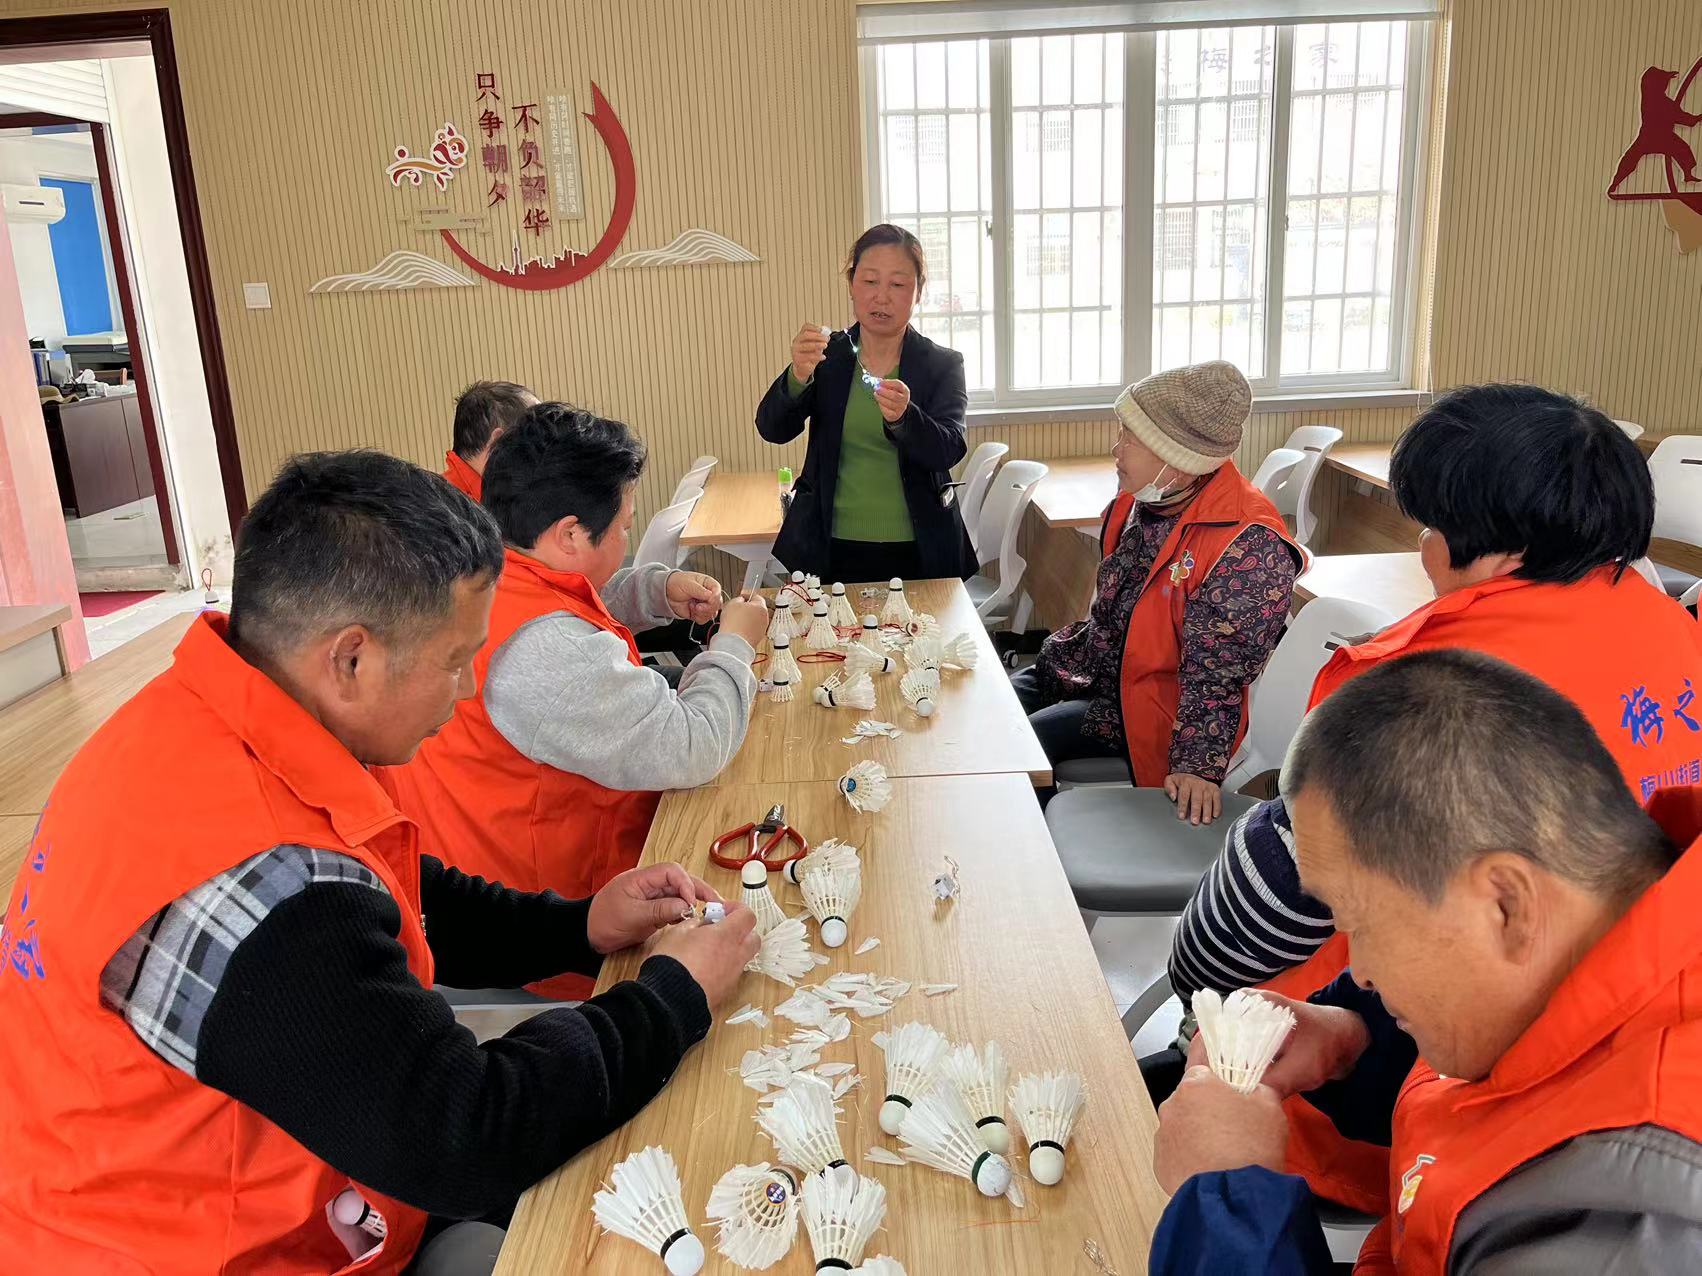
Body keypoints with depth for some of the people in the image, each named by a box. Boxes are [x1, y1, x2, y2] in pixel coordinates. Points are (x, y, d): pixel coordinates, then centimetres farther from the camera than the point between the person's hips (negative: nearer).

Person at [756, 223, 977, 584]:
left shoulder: (943, 365, -2)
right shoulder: (826, 356, 1)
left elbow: (948, 451, -14)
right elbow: (772, 429, -9)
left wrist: (903, 417, -35)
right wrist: (798, 377, -28)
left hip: (918, 553, 0)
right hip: (833, 550, 1)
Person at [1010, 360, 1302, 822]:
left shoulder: (1248, 545, -28)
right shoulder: (1136, 499, -1)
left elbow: (1216, 670, -27)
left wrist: (1198, 764, -30)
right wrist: (1068, 652, 19)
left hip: (1145, 708, -8)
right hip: (1085, 671, 8)